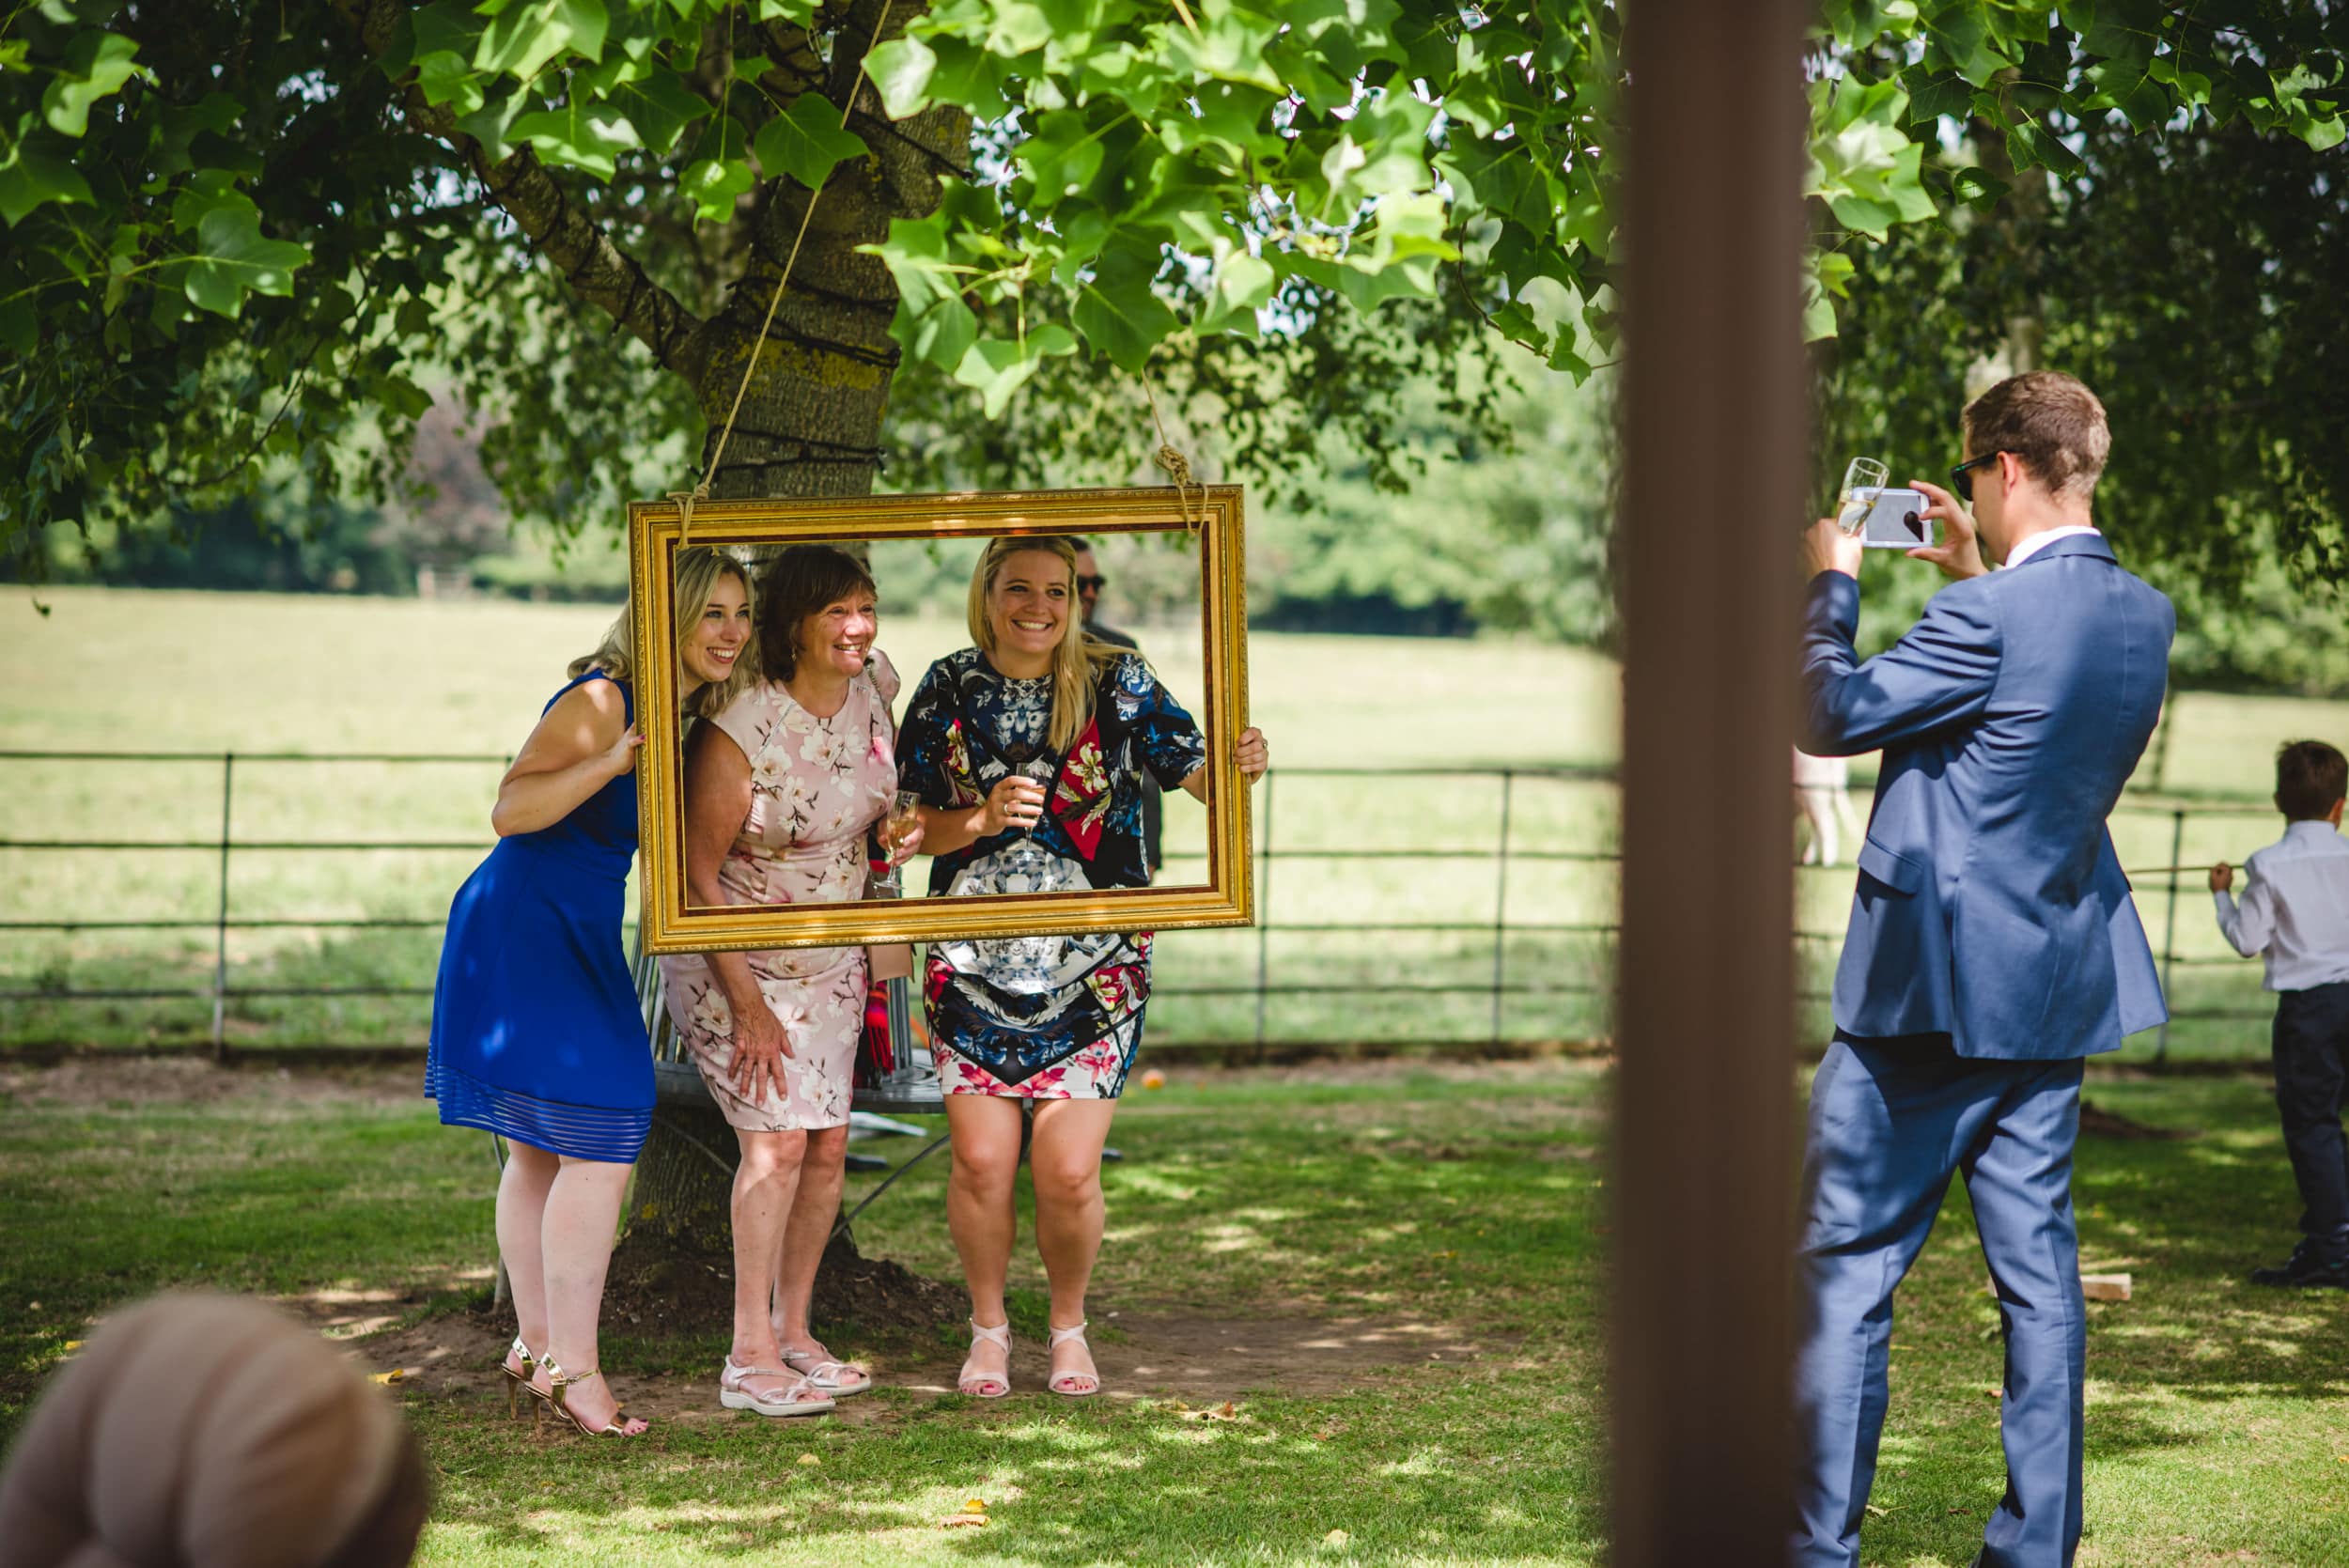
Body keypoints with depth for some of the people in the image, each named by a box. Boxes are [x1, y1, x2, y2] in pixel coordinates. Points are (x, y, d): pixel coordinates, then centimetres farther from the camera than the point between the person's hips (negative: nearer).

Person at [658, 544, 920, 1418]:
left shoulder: (874, 692, -5)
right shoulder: (741, 732, -24)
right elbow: (695, 877, -18)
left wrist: (900, 829, -1)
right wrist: (746, 1006, -17)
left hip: (830, 961, 6)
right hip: (730, 961, -6)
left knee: (827, 1144, 5)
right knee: (776, 1140, -14)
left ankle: (793, 1332, 18)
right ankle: (749, 1358, -7)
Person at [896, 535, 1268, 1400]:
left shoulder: (1116, 682, -3)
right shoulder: (949, 688, 1)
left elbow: (1193, 770, -3)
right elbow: (915, 826, 4)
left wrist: (1239, 767, -25)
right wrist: (981, 820, -16)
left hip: (1094, 964, -1)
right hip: (975, 961, 1)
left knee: (1068, 1171, -5)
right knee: (981, 1161, -2)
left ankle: (1069, 1327, 22)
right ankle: (988, 1327, 23)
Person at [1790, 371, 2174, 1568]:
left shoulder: (1990, 614, -19)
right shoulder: (2145, 617, 5)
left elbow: (1828, 717, -12)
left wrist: (1829, 584, 2)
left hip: (1929, 987, -7)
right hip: (2058, 988, 7)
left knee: (1844, 1266, 1)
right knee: (2037, 1270, 11)